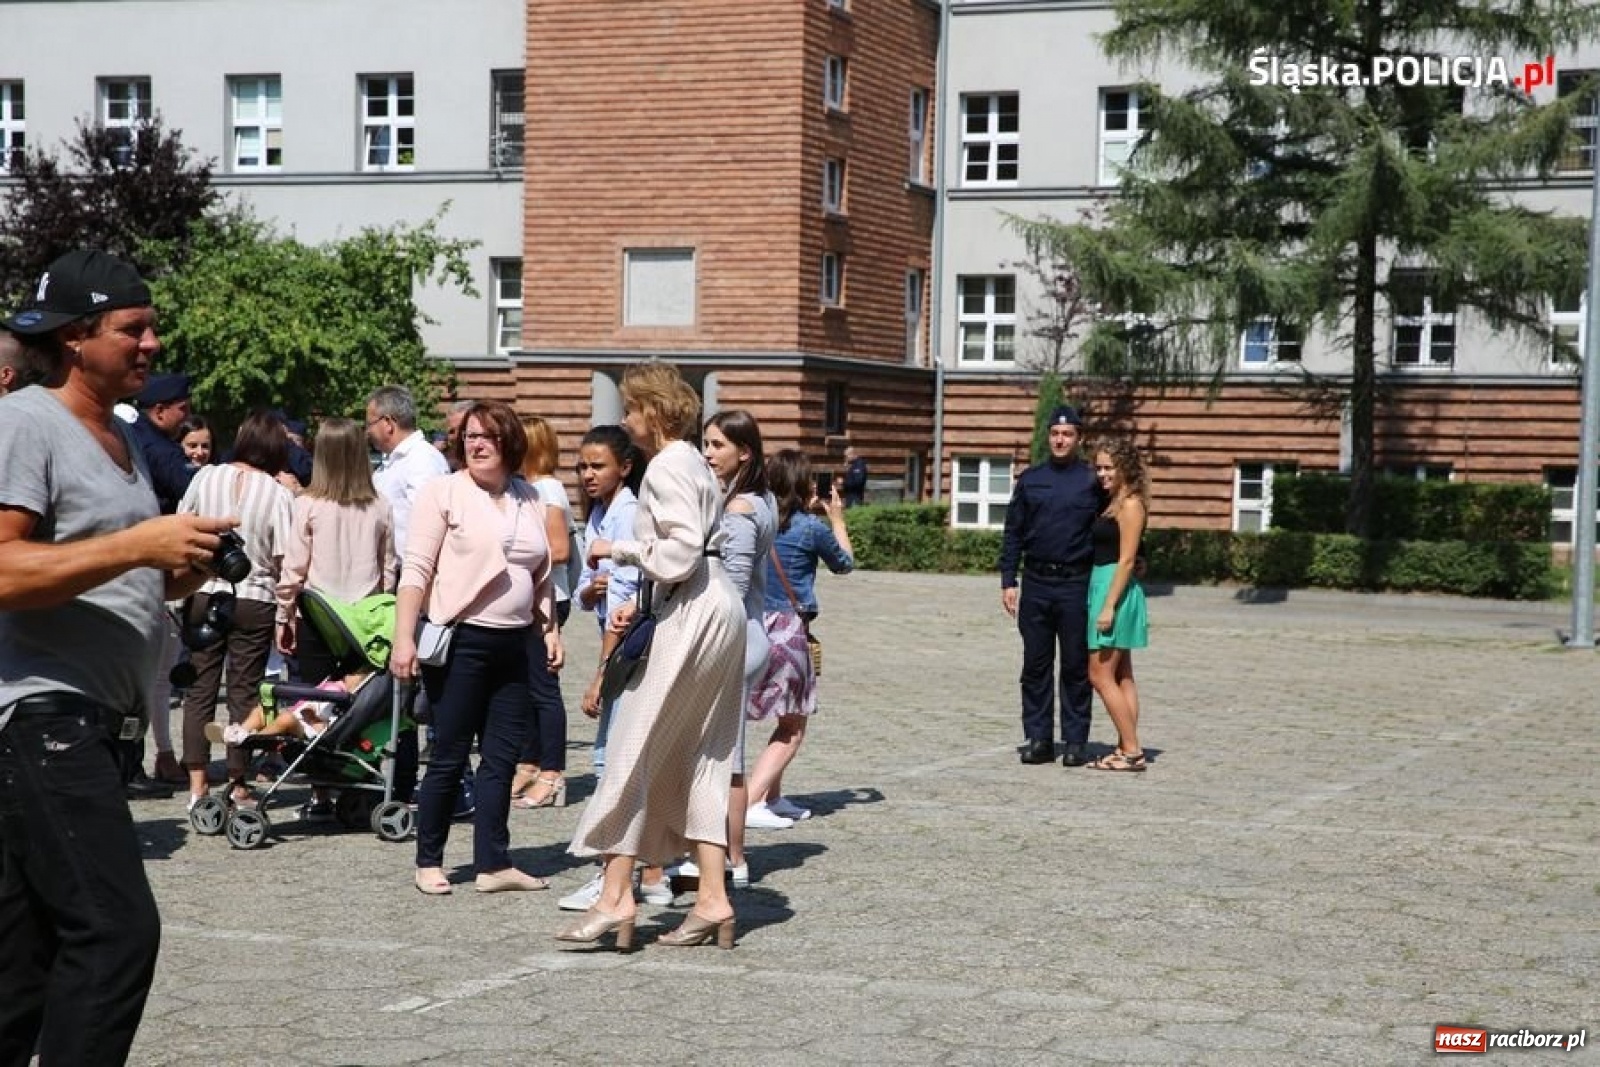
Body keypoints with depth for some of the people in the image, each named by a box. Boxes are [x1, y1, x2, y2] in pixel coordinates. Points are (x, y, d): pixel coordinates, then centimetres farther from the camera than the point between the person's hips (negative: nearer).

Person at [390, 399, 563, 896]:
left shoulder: (529, 501, 12)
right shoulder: (445, 492, -4)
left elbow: (541, 575, 22)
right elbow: (416, 568, -9)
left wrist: (550, 628, 14)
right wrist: (403, 637, -15)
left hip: (512, 645, 5)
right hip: (460, 640, -5)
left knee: (502, 756, 6)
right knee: (449, 756, 1)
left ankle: (493, 864, 11)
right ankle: (428, 862, 12)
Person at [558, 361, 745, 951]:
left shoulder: (667, 466, -11)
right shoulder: (692, 462, 19)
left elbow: (681, 553, -20)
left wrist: (621, 549, -7)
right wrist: (637, 604, 13)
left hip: (693, 615, -10)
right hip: (719, 610, 10)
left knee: (632, 750, -5)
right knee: (699, 758, 10)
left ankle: (615, 894, -5)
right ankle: (712, 898, 9)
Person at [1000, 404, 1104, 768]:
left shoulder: (1092, 481, 2)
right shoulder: (1030, 480, 9)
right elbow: (1013, 533, 10)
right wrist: (1008, 581, 4)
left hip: (1076, 585, -3)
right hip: (1036, 584, 3)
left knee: (1076, 667, 2)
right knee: (1035, 665, 5)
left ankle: (1075, 741, 7)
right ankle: (1038, 739, 11)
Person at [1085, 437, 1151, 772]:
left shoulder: (1130, 505, -12)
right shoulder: (1112, 503, 14)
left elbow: (1126, 560, -17)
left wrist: (1109, 606, -21)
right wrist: (1105, 602, 12)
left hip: (1115, 589, -10)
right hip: (1102, 585, 10)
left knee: (1100, 675, -8)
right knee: (1120, 676, 9)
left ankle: (1131, 751, -6)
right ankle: (1126, 749, 12)